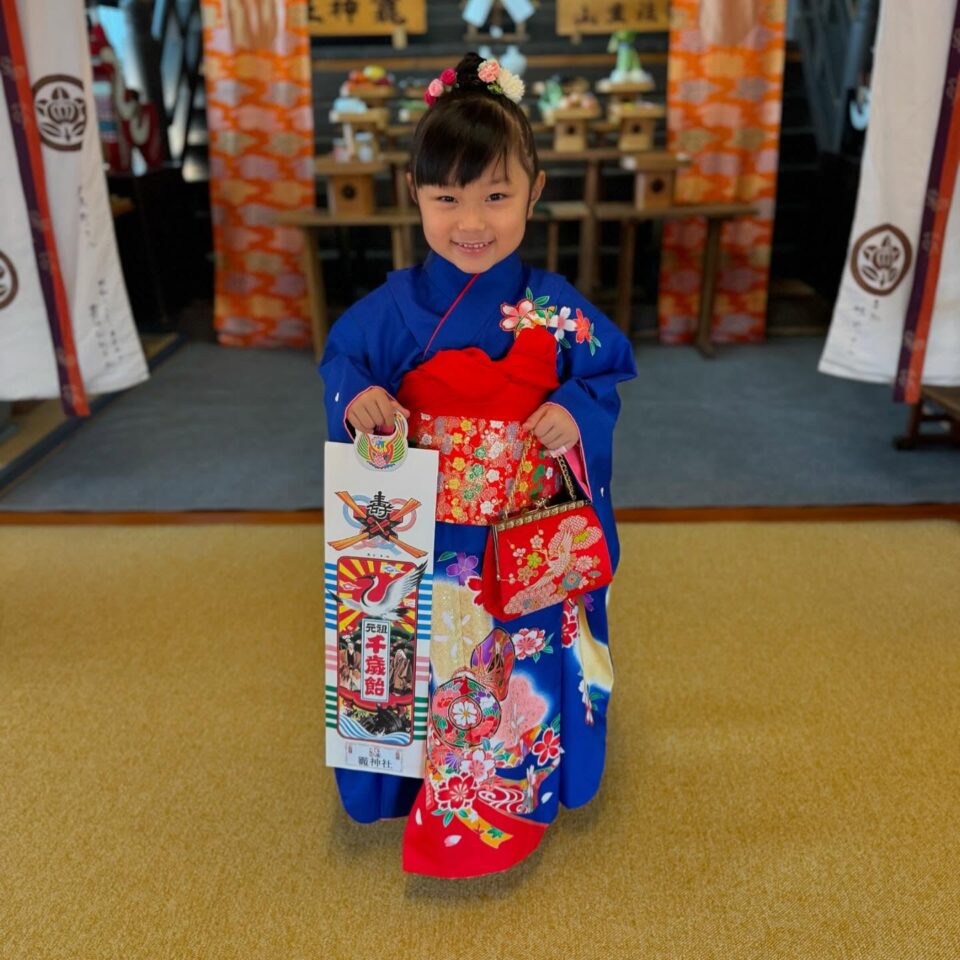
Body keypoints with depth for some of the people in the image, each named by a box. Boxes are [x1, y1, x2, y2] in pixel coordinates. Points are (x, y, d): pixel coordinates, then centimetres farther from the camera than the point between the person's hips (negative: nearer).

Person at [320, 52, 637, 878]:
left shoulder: (558, 311, -7)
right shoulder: (391, 308, -6)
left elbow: (607, 377, 2)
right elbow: (342, 362, 3)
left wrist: (577, 414, -19)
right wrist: (357, 396, -20)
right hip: (422, 549, 1)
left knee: (522, 675, 12)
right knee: (424, 668, 15)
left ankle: (513, 797, 38)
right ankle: (419, 790, 42)